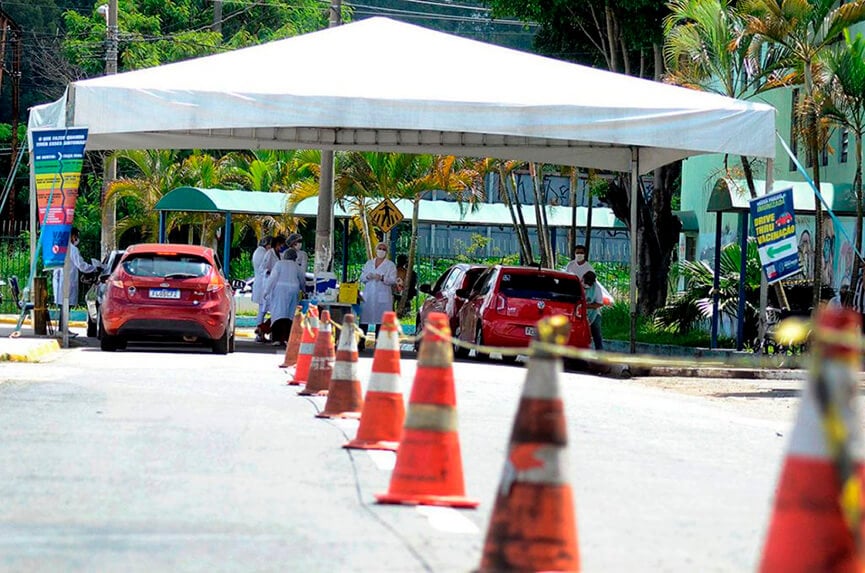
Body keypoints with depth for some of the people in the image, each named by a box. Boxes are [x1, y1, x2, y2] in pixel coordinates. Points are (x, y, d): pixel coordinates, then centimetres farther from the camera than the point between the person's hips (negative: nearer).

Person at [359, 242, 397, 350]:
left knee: (380, 320, -5)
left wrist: (382, 278, -19)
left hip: (382, 296, -3)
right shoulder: (369, 263, 18)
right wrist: (367, 277, -9)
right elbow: (361, 278, 14)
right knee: (363, 319, -3)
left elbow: (393, 280, -3)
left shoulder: (390, 265, 7)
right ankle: (361, 343, 0)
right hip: (368, 295, 3)